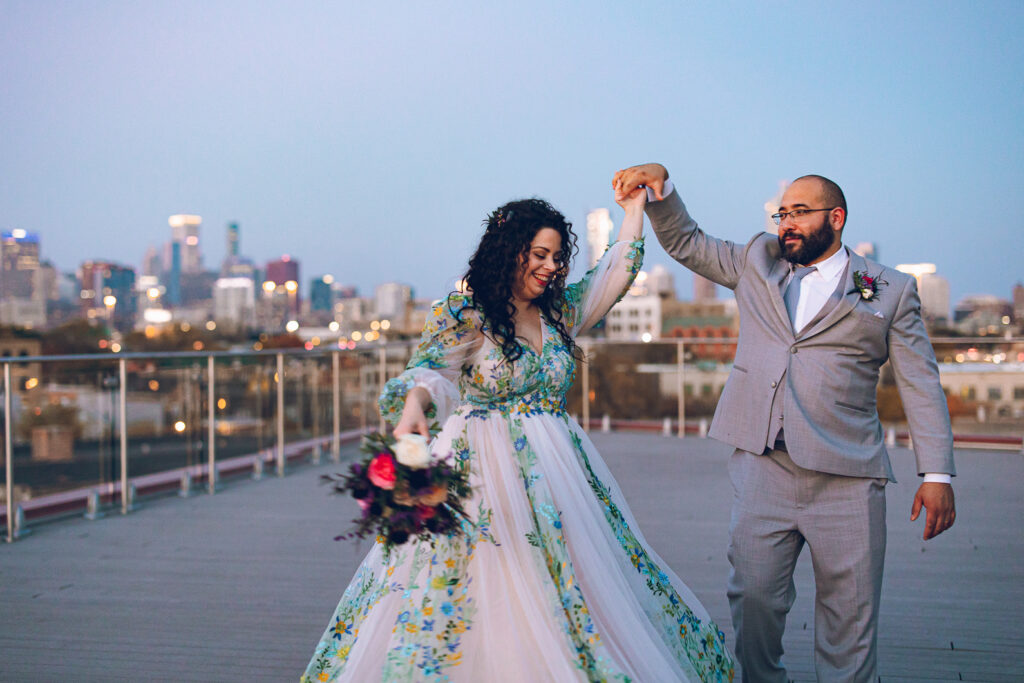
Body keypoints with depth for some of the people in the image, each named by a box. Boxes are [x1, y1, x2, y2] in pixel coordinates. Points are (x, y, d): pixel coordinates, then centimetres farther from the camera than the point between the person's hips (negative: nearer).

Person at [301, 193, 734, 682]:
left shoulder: (558, 312, 12)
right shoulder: (462, 315, -6)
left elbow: (616, 273, 21)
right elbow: (429, 371, -20)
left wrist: (634, 209, 22)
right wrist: (413, 409, -41)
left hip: (556, 469, 6)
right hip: (485, 471, -6)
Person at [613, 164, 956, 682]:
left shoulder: (891, 290, 7)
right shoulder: (757, 262, 16)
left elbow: (921, 385, 4)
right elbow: (685, 242, 22)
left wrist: (937, 474, -3)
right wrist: (660, 185, 4)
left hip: (845, 478, -2)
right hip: (762, 467, 2)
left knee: (849, 611, 3)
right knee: (753, 593, 1)